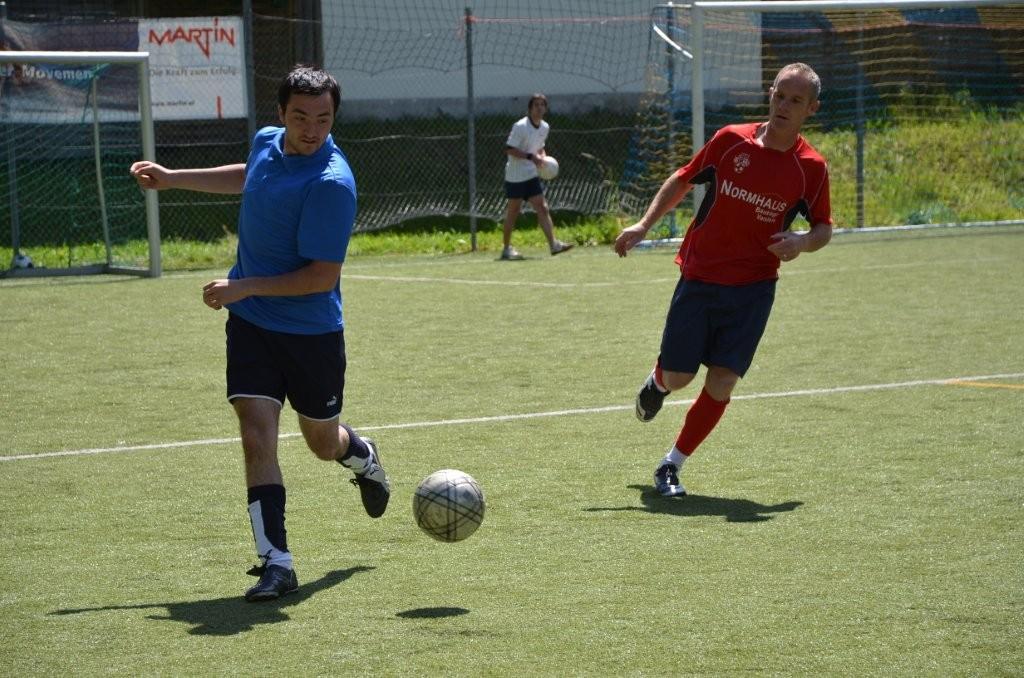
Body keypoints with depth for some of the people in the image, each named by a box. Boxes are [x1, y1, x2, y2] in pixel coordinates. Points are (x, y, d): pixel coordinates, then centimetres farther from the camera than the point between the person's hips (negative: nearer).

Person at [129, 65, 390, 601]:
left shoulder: (331, 184, -24)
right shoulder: (266, 142, -2)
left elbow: (322, 276, -25)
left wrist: (244, 287, -25)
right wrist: (173, 178, 28)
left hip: (311, 331, -4)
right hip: (250, 322, 5)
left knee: (324, 444, 15)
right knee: (257, 436, -10)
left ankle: (361, 456, 52)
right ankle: (276, 563, -9)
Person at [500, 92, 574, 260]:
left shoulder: (544, 127, 7)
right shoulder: (520, 127, -15)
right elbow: (509, 149, -17)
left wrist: (542, 157, 1)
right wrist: (530, 156, -25)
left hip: (532, 175, 6)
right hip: (516, 175, -6)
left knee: (542, 208, -4)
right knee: (513, 211, 0)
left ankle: (553, 244, -11)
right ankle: (506, 248, 10)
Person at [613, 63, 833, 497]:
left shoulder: (811, 168, -4)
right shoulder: (731, 140, -4)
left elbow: (823, 228, 7)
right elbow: (682, 181, 9)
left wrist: (802, 242, -16)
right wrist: (644, 225, 1)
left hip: (753, 288, 0)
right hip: (698, 279, 0)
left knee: (721, 384, -9)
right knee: (678, 376, 1)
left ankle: (672, 466, 9)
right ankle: (657, 381, 41)